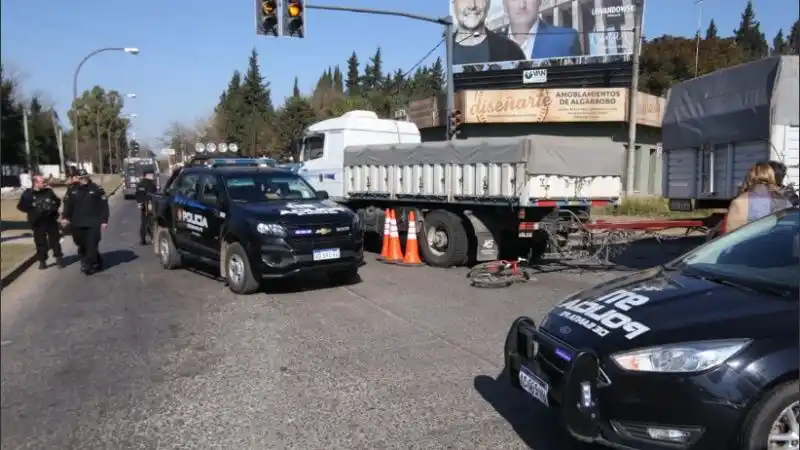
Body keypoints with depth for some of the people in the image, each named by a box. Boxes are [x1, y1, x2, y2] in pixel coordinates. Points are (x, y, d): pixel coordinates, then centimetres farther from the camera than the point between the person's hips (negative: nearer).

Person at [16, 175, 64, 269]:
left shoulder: (49, 191, 3)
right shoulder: (28, 193, -5)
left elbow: (58, 201, 12)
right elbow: (21, 206, -6)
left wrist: (53, 206, -9)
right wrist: (34, 210, -17)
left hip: (51, 221, 2)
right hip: (37, 223, -2)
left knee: (55, 240, 6)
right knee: (41, 242, 3)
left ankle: (59, 258, 17)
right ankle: (42, 261, 14)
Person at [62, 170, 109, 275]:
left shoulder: (96, 189, -3)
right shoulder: (73, 190, 10)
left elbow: (104, 206, -4)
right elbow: (68, 205, 15)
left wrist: (104, 220, -8)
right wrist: (66, 217, 5)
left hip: (93, 223, -5)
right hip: (78, 224, 5)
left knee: (91, 245, -7)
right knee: (82, 246, 10)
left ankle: (88, 266, -2)